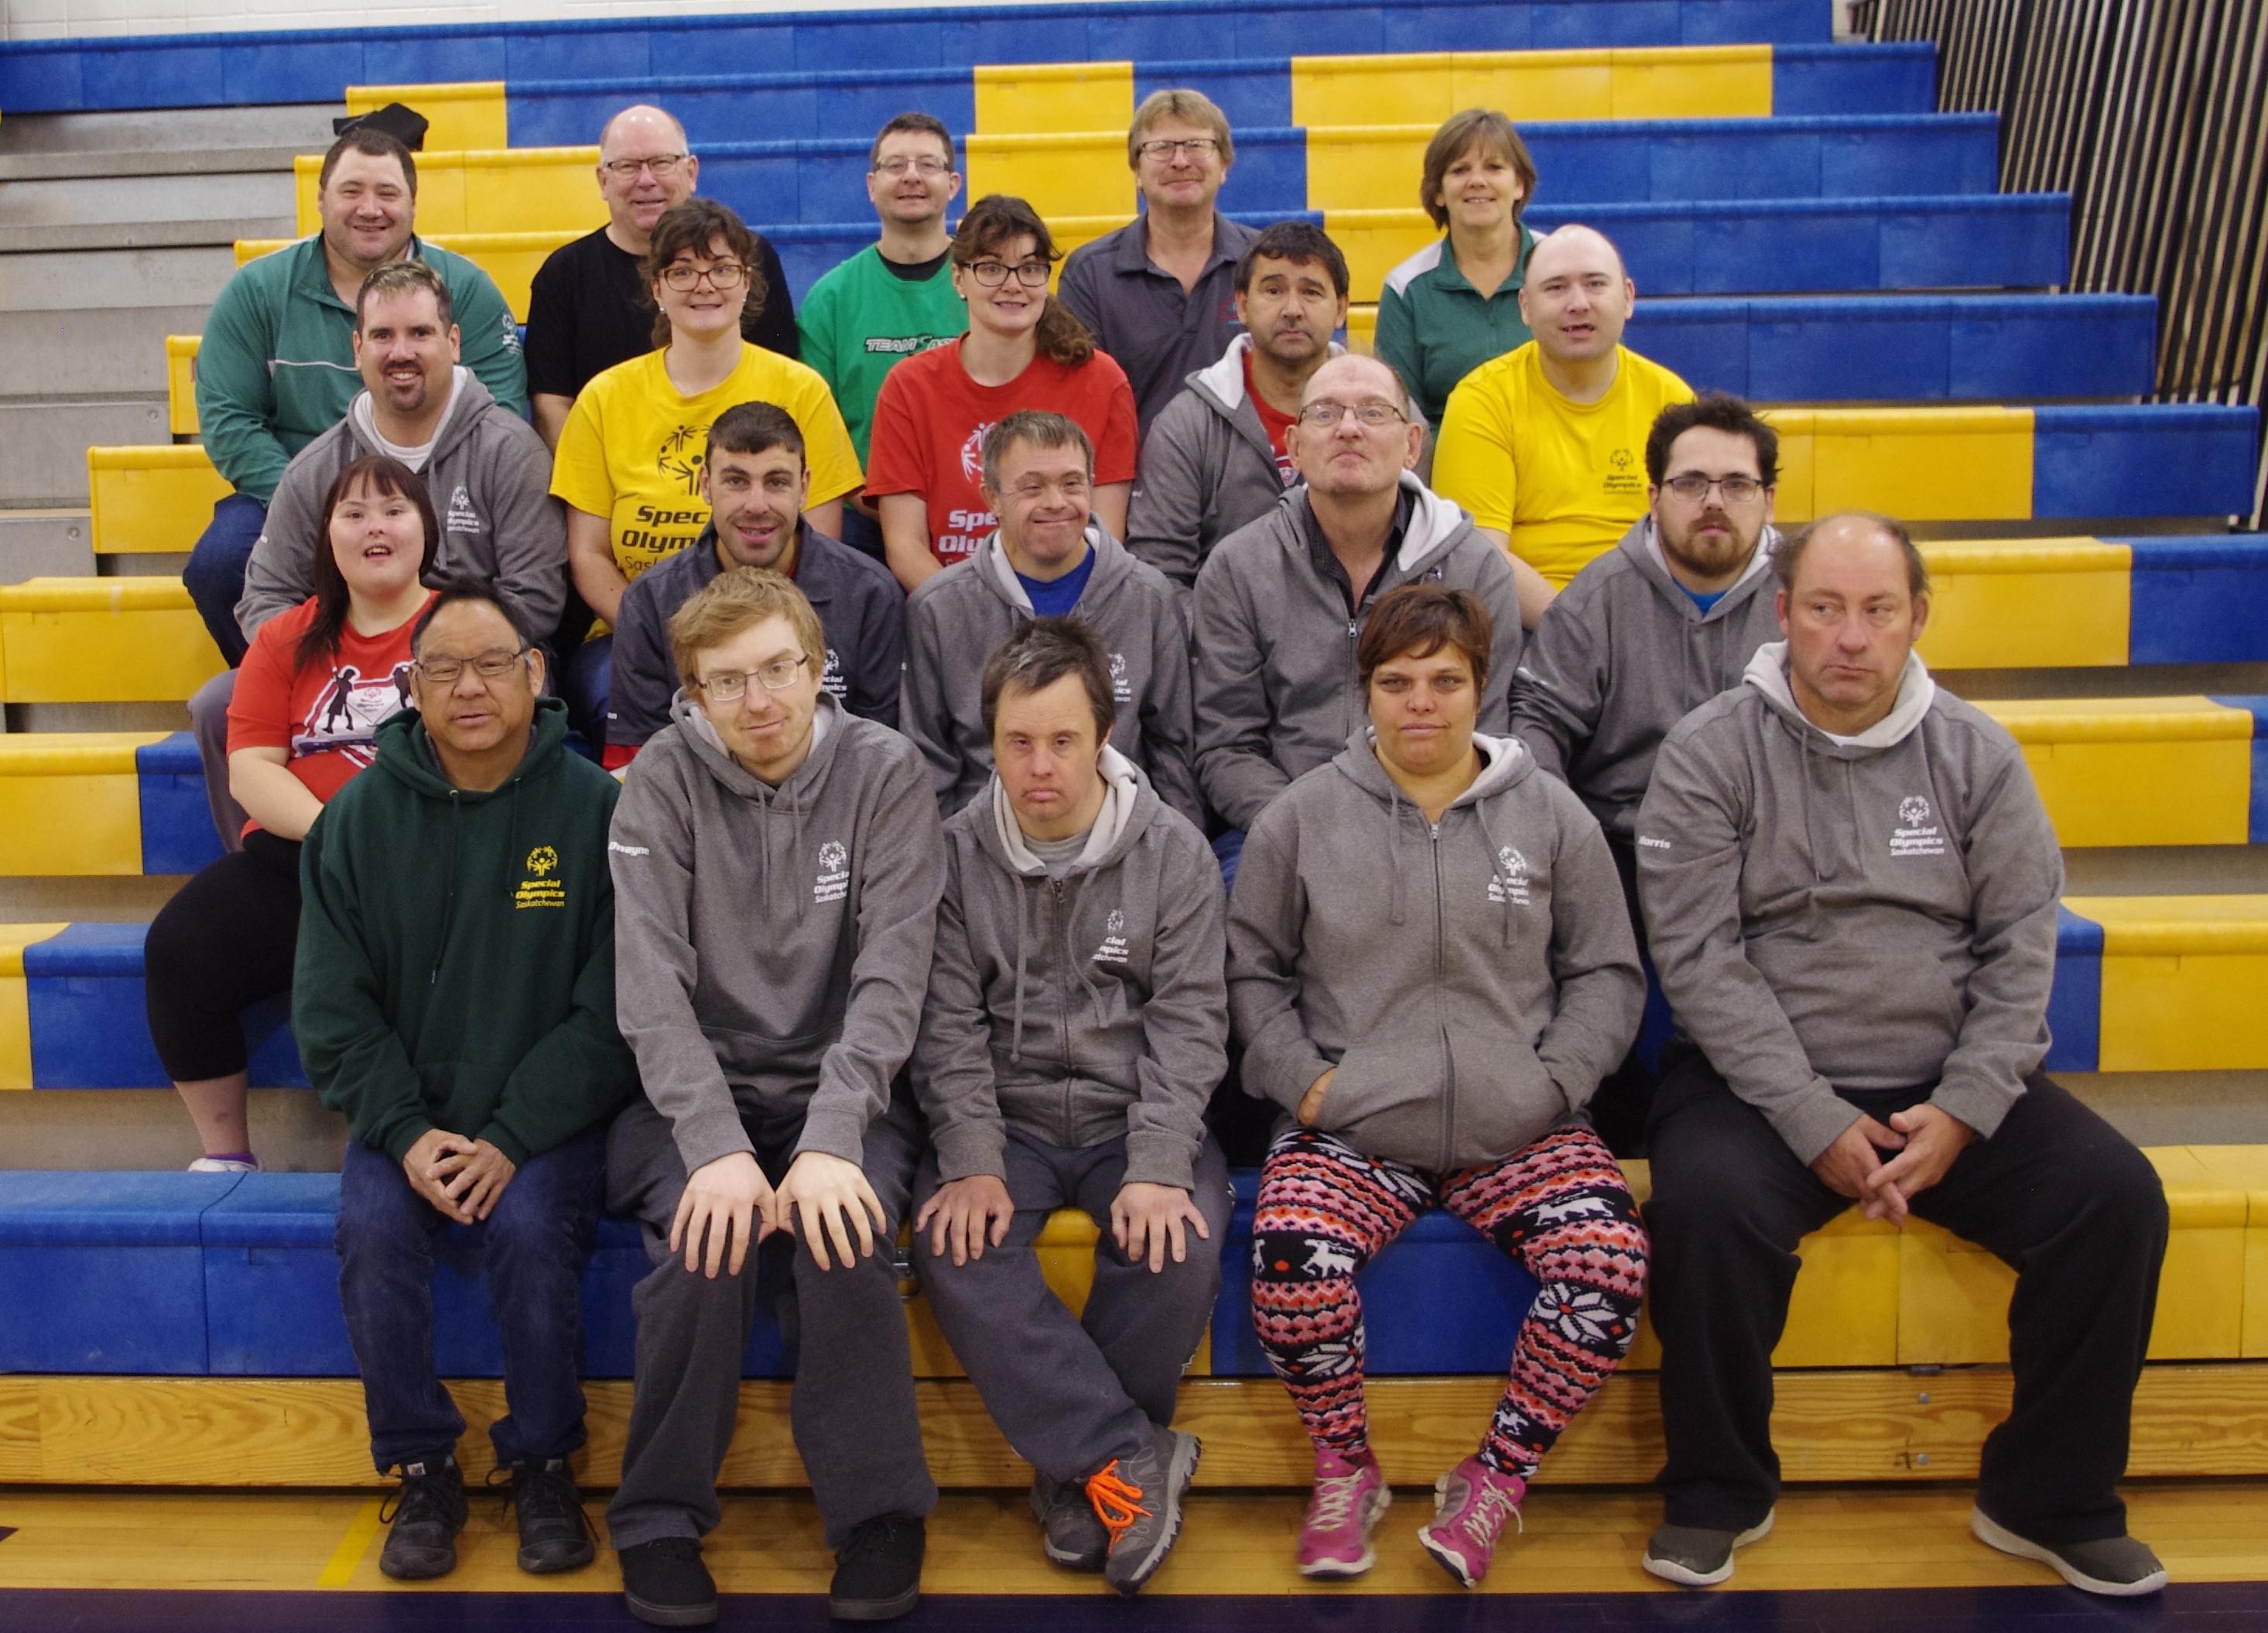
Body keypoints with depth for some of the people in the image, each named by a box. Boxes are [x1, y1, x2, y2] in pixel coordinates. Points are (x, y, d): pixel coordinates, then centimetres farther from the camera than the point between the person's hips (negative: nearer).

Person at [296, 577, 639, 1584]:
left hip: (549, 1112, -2)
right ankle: (422, 1469, -2)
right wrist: (406, 1131, -13)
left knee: (531, 1226, -27)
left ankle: (542, 1462, -3)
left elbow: (611, 1008, -9)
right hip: (404, 1110, 2)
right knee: (372, 1231, -23)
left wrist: (512, 1139, -16)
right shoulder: (359, 817, 1)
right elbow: (332, 1006, 1)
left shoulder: (595, 808, -7)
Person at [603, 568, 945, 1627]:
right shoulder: (664, 779, -3)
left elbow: (891, 974, -12)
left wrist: (831, 1140, -25)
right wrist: (716, 1144, -25)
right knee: (708, 1243, -27)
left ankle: (878, 1512, -7)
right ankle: (661, 1519, -6)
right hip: (697, 1090, 1)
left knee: (841, 1235, -28)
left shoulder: (884, 772, -5)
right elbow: (653, 982, -11)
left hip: (843, 1085, 0)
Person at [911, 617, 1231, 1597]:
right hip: (1005, 1118, 1)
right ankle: (1131, 1455, -20)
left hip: (1133, 1115, -1)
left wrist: (1157, 1168, -18)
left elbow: (1189, 1023, -5)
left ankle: (1078, 1469, -9)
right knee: (956, 1247, -28)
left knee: (1180, 1244, -29)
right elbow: (950, 1026, -2)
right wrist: (973, 1163, -15)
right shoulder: (957, 855, 2)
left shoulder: (1173, 853, -1)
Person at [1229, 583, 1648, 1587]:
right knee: (1290, 1262, -30)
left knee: (1610, 1265, -25)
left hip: (1520, 1131, 1)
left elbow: (1606, 974, 14)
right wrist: (1304, 1079, -3)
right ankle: (1345, 1470, 1)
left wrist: (1553, 1080, -2)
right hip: (1348, 1131, -1)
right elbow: (1251, 969, 12)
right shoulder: (1301, 817, 7)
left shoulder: (1552, 817, 9)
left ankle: (1497, 1478, -1)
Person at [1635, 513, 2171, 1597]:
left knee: (2116, 1198, -17)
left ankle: (2050, 1502, 5)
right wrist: (1818, 1125, -16)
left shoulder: (1977, 755, 7)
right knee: (1705, 1205, -31)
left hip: (1948, 1082, 3)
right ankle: (1718, 1494, -5)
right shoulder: (1709, 755, -3)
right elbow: (1701, 959, -10)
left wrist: (1964, 1111, -10)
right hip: (1760, 1084, -3)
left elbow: (2023, 948, 4)